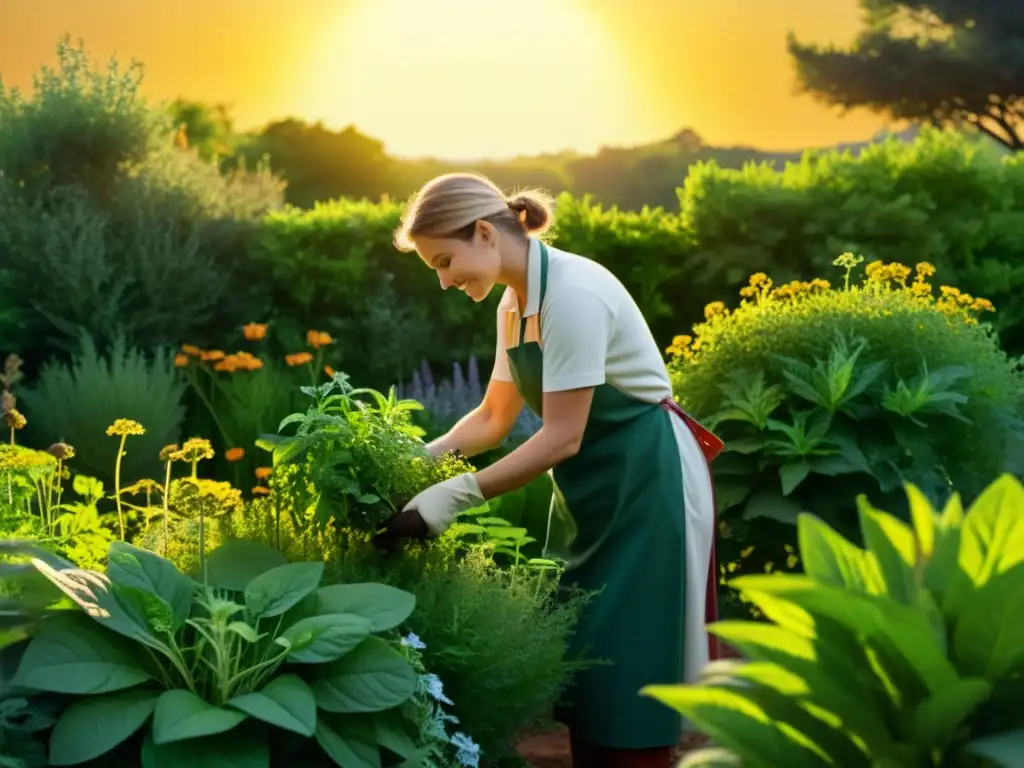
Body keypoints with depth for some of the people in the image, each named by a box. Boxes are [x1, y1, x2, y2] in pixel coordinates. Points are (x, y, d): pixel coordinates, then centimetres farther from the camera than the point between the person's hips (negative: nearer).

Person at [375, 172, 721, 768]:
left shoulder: (572, 293, -23)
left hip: (647, 480, -9)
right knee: (582, 654, 12)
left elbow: (562, 437, -25)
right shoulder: (514, 303, 4)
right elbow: (495, 417, 12)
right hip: (590, 485, 9)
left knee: (627, 664, -4)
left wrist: (455, 497, -26)